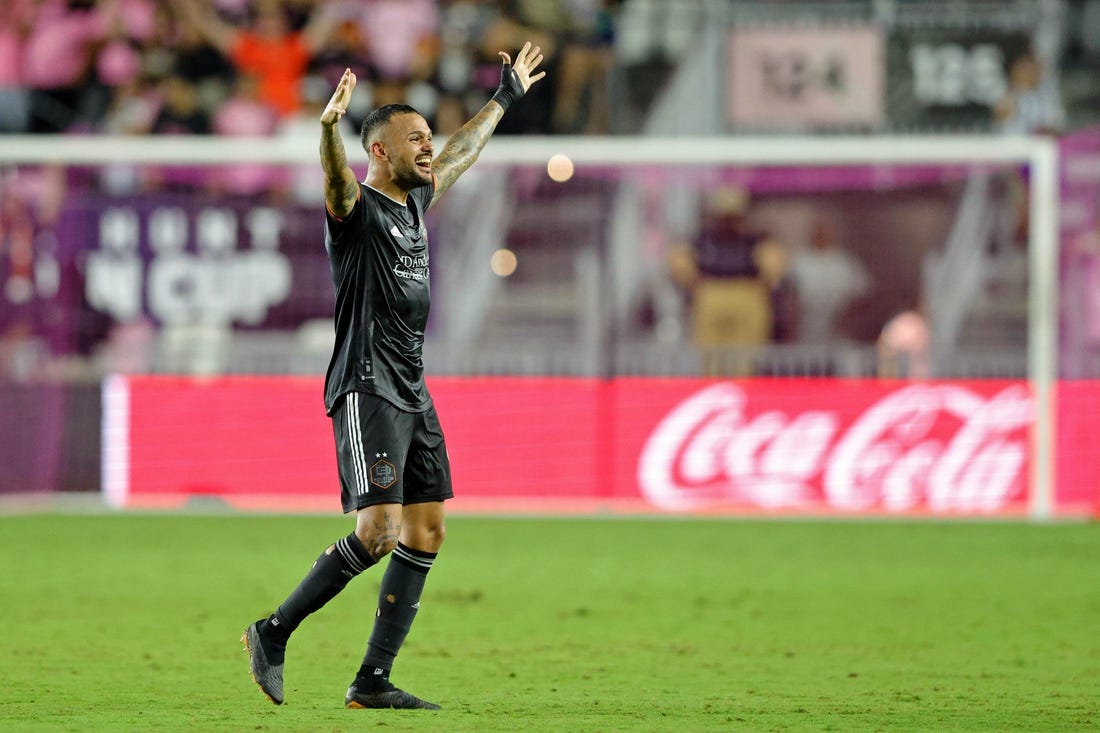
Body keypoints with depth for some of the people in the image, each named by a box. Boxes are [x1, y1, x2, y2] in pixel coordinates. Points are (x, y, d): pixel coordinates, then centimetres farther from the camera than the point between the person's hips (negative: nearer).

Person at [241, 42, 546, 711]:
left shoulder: (415, 200, 16)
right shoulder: (356, 206, -7)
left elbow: (463, 150, 34)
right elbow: (335, 174, -30)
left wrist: (506, 96, 45)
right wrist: (330, 127, -51)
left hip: (413, 392, 9)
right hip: (367, 388, -9)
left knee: (425, 532, 3)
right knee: (377, 530, -17)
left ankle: (373, 681, 5)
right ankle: (273, 634, -4)